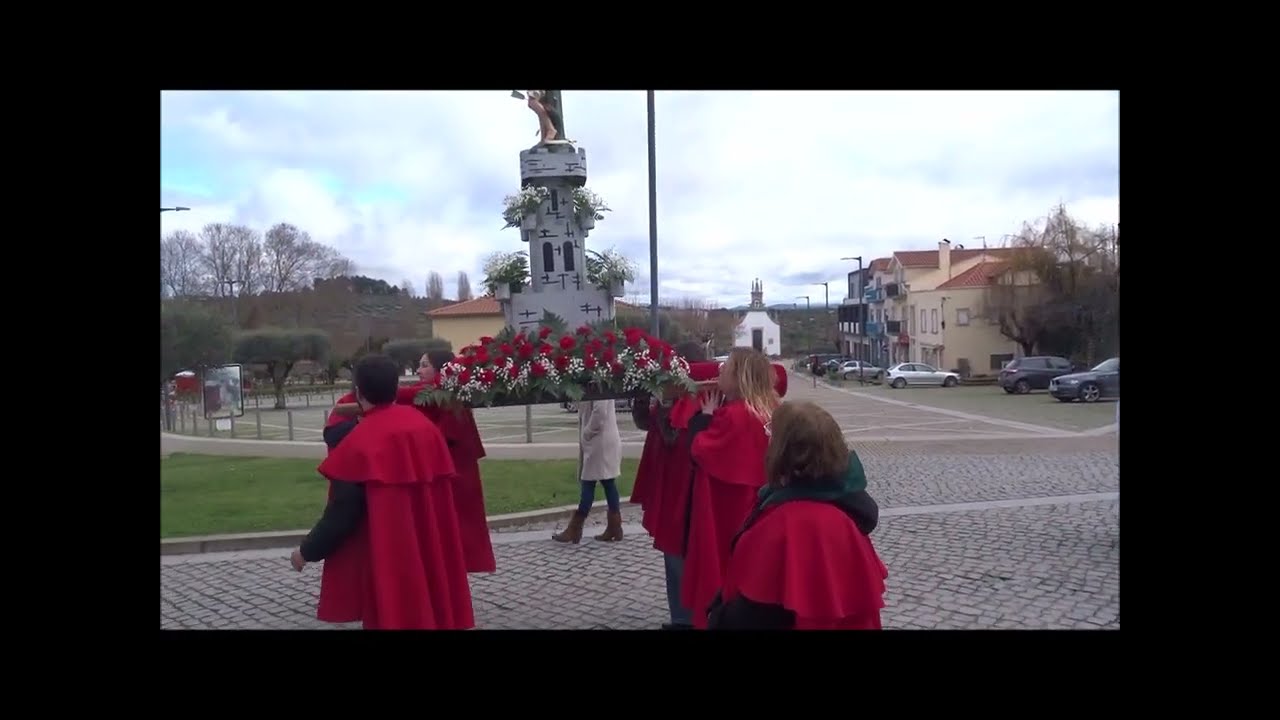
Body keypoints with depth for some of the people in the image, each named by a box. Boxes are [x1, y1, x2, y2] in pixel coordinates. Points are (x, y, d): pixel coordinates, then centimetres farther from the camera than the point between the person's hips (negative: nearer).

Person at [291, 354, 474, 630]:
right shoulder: (422, 424, 2)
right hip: (430, 549, 6)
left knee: (391, 613, 6)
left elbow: (342, 510, -14)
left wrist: (308, 550, -3)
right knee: (427, 608, 16)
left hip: (386, 556, -6)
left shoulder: (359, 441, -15)